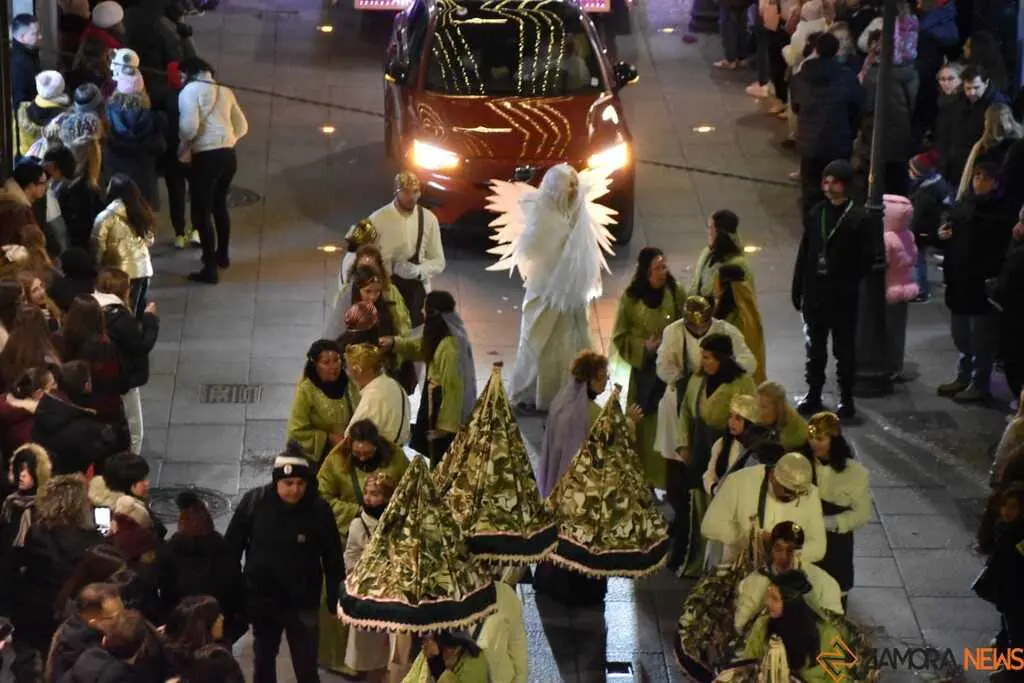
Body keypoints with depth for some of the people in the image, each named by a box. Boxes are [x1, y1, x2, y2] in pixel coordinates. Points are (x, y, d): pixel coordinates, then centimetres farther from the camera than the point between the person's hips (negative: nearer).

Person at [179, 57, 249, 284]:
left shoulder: (190, 90, -5)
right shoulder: (224, 90, 17)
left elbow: (189, 125, -18)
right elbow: (242, 126, 18)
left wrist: (183, 146, 0)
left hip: (206, 156, -8)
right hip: (228, 154, 8)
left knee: (201, 212, -1)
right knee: (220, 205, 27)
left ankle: (210, 268, -3)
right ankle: (222, 254, 42)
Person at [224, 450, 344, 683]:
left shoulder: (319, 509, -15)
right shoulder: (254, 502, -12)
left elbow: (332, 558, -7)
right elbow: (231, 547, -3)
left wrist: (335, 598, -4)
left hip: (303, 602, -2)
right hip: (262, 598, 2)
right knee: (263, 659, 20)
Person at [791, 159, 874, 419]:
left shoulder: (858, 218, -10)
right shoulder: (815, 214, 4)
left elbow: (868, 256, -10)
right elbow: (804, 253, 7)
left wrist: (848, 281, -10)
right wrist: (798, 289, 7)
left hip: (843, 297, -5)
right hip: (814, 292, 5)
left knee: (844, 349, 6)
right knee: (814, 347, 14)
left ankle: (846, 400, 16)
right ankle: (813, 395, 26)